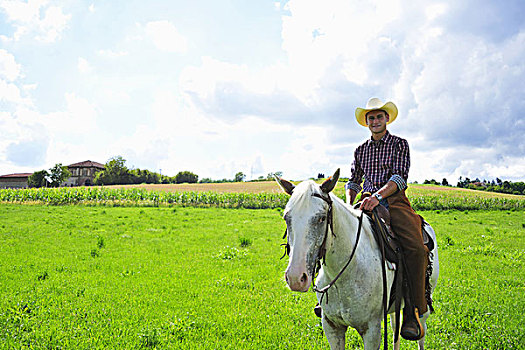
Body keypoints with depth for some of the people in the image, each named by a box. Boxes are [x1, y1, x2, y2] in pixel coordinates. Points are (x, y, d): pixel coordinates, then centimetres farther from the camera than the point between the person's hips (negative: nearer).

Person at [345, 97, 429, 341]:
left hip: (395, 202, -4)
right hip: (368, 203, 4)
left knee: (416, 248, -28)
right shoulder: (360, 151, 19)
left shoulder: (400, 144, 6)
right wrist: (349, 203, 1)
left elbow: (400, 177, -8)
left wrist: (378, 195, -25)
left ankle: (412, 313, -24)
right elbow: (354, 181, 22)